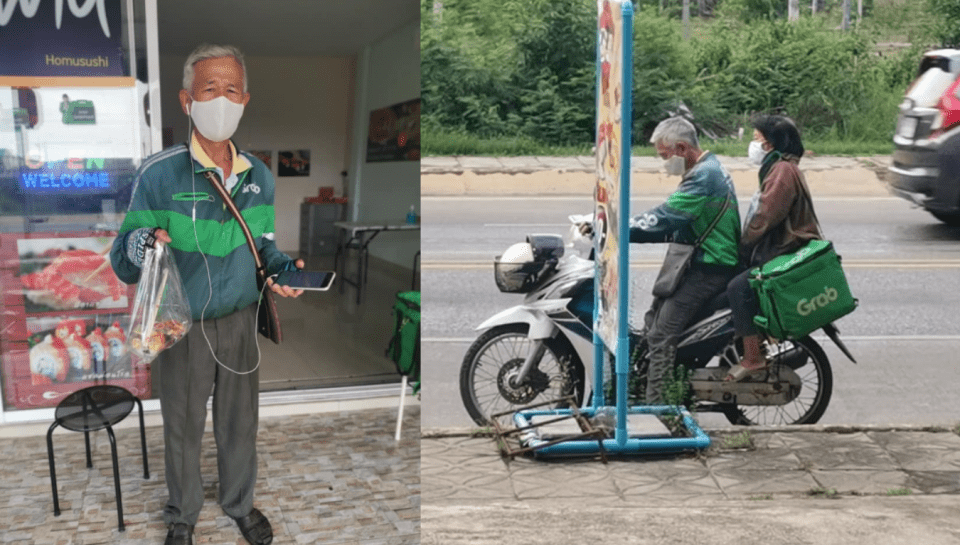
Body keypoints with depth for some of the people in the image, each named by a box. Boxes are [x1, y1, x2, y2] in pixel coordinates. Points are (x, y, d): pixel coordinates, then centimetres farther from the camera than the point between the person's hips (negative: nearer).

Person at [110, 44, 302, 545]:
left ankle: (240, 503, 44)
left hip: (240, 321, 4)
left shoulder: (259, 176, -2)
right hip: (183, 327, -3)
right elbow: (122, 263, -13)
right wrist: (139, 247, -37)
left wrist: (283, 268, -10)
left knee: (240, 422, 19)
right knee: (183, 428, 14)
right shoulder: (158, 174, -17)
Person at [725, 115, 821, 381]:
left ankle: (753, 357, -20)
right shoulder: (779, 168, 19)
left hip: (787, 255, -11)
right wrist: (745, 247, 12)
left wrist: (743, 248, -12)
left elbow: (765, 217, -22)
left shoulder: (783, 170, -15)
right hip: (781, 249, 11)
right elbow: (762, 214, 20)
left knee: (739, 288, -23)